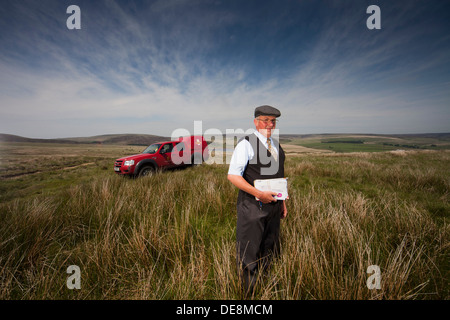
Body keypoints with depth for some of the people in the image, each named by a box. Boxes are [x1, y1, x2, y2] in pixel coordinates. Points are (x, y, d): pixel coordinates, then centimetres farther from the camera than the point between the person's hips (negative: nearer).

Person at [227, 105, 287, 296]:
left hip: (273, 205, 8)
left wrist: (282, 200, 15)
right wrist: (259, 194, -23)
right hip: (252, 207, -7)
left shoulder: (276, 145, 11)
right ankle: (248, 293, 32)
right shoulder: (246, 144, -12)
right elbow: (233, 175, -18)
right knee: (249, 252, 7)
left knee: (269, 250, 22)